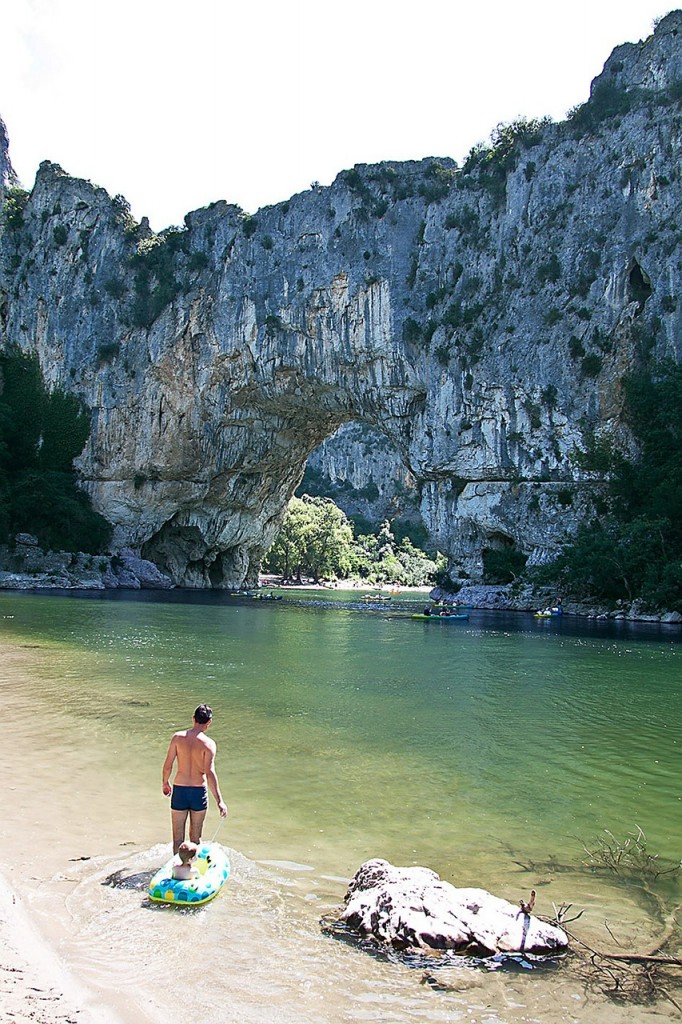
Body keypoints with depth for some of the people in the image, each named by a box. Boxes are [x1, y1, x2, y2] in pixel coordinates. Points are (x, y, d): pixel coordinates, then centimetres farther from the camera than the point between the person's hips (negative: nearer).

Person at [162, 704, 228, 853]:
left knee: (178, 838, 12)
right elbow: (210, 773, -20)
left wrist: (165, 783, 18)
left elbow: (167, 765, -2)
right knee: (196, 838, 17)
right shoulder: (208, 744, -12)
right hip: (199, 792, -1)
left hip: (179, 790, 1)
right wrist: (219, 801, -20)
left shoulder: (178, 737, -6)